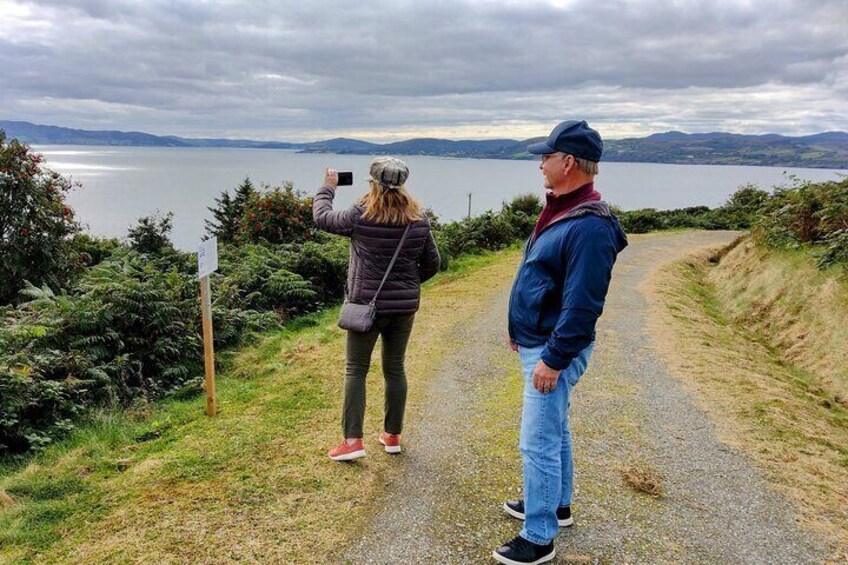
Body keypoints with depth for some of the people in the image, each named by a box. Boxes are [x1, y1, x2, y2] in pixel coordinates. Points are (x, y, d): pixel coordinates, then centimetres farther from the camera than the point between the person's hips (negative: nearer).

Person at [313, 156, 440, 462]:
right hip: (405, 306, 4)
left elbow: (322, 216, 4)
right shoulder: (419, 219, 0)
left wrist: (327, 187, 21)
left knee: (356, 371, 6)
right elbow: (432, 263, 6)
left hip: (367, 304, -4)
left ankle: (352, 440, 6)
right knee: (395, 369, 14)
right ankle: (393, 436, 24)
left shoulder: (360, 216, -11)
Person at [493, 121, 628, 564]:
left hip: (554, 350, -10)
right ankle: (556, 504, 40)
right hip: (538, 342, 10)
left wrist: (553, 359, -23)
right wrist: (521, 330, 19)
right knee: (554, 430, 22)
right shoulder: (559, 210, 9)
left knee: (538, 443, -2)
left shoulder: (589, 226, -24)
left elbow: (582, 306, -26)